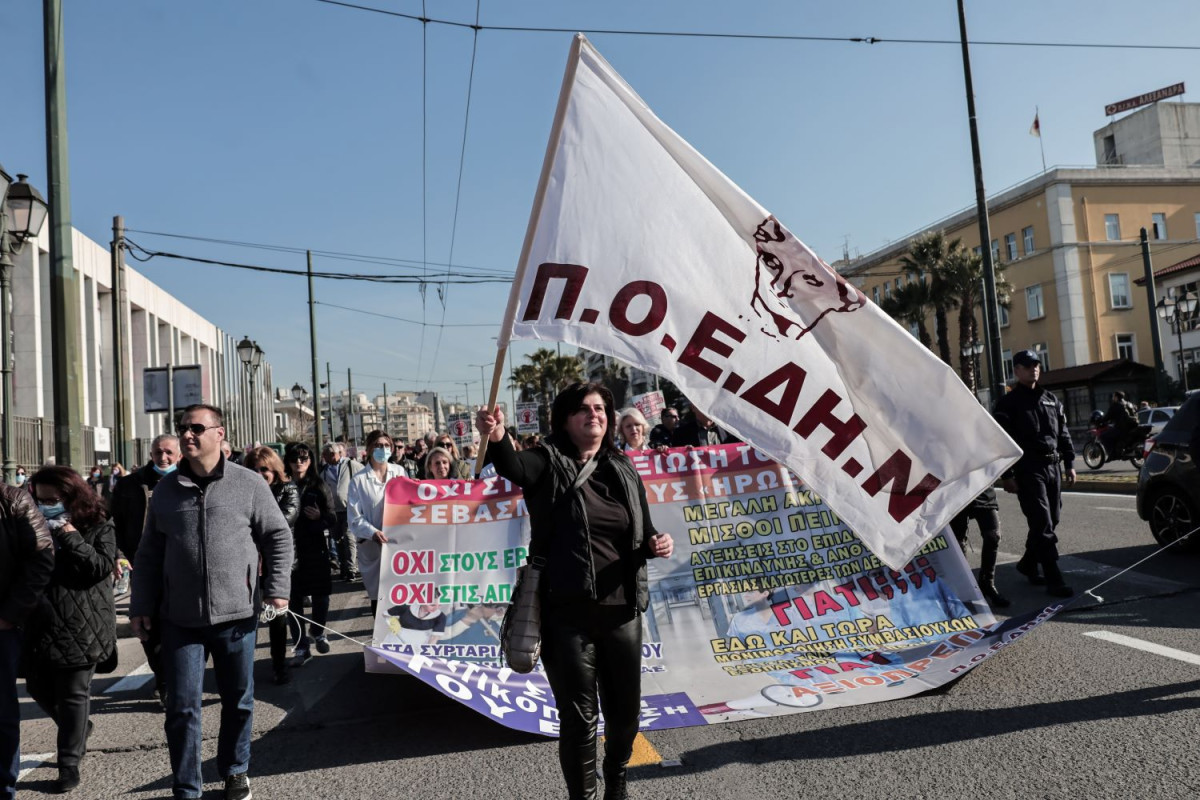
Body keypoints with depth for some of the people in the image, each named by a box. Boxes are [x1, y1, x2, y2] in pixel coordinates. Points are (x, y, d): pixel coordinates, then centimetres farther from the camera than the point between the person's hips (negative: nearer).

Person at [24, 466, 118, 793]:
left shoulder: (98, 527, -6)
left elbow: (101, 567, -19)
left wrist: (69, 536, -20)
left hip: (79, 628, -5)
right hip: (40, 625, 5)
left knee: (73, 695, 3)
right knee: (39, 690, 15)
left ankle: (69, 764, 17)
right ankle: (78, 730, 40)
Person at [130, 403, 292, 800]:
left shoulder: (249, 484, -4)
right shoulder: (166, 488, 4)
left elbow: (279, 536, 2)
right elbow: (150, 553, 10)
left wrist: (277, 587, -5)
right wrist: (141, 606, 8)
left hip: (236, 614, -1)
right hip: (180, 619, 2)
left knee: (238, 701, 13)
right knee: (182, 707, 4)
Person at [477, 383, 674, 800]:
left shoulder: (624, 469, 9)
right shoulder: (549, 462, -4)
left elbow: (643, 535, 16)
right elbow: (514, 467, -28)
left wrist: (656, 545, -8)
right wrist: (497, 438, -50)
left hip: (622, 611, 5)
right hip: (567, 614, -4)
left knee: (626, 709, 18)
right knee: (578, 717, 5)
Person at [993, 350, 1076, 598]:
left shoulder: (1051, 400, 16)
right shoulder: (1008, 403, -3)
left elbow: (1064, 434, 19)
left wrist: (1069, 463, 11)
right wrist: (1007, 475, -13)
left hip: (1053, 467, 7)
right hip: (1028, 469, -7)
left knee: (1050, 520, 12)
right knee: (1042, 524, -9)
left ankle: (1028, 563, 30)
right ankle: (1053, 579, -8)